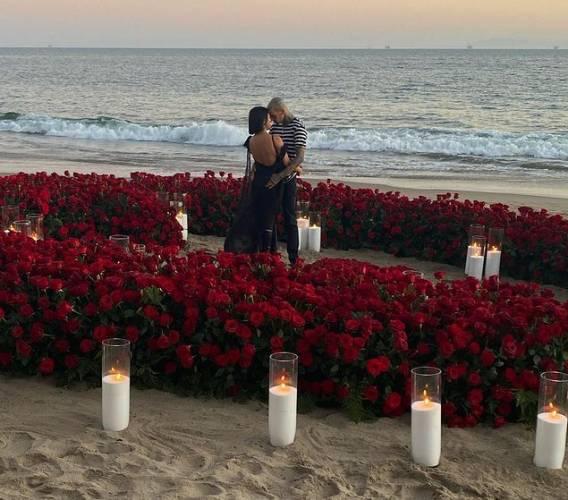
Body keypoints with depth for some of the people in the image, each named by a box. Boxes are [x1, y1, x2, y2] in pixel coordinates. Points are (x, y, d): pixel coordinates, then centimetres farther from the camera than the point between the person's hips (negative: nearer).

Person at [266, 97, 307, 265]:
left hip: (287, 179, -7)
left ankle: (293, 259, 2)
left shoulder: (297, 127, -13)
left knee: (289, 219, -4)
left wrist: (280, 175, -29)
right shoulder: (274, 127, 9)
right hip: (271, 178, 7)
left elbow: (299, 158, -23)